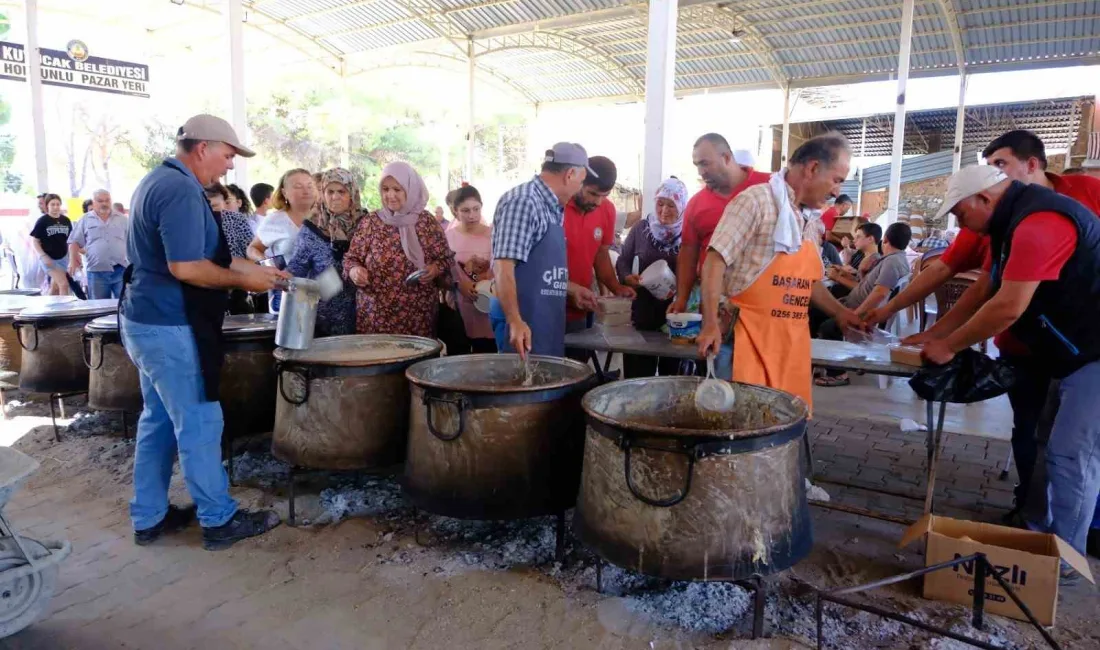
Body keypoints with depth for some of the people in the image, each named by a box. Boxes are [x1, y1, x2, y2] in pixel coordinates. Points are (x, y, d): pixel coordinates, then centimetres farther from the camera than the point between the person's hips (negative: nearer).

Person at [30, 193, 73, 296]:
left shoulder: (66, 220, 5)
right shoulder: (42, 221, -8)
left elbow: (70, 239, 13)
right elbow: (34, 241, -6)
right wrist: (43, 256, -18)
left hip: (63, 258, 5)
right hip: (48, 258, -5)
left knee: (55, 288, 13)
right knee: (64, 284, -17)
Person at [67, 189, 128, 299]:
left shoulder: (122, 219, 11)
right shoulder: (85, 220, 8)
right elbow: (75, 242, 9)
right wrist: (73, 260, -5)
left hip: (121, 270, 0)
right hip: (97, 272, 0)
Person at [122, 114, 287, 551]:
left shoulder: (158, 181, 14)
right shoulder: (181, 191, -19)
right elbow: (185, 268, -27)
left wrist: (247, 268, 14)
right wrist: (243, 279, -14)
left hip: (148, 320, 10)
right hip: (170, 326, -10)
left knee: (159, 420, 16)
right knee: (199, 423, -1)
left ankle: (149, 518, 25)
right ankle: (220, 521, 11)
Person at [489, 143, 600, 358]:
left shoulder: (551, 207, 14)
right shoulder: (524, 201, -14)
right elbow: (503, 266, -22)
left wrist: (572, 289, 30)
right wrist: (515, 321, -30)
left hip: (546, 318, 9)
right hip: (524, 317, -9)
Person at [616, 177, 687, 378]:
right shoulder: (641, 229, 1)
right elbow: (623, 261, 10)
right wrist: (627, 277, -10)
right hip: (644, 312, 1)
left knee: (672, 376, 12)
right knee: (637, 377, 7)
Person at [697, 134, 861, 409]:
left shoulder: (808, 221, 16)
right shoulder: (756, 201, -9)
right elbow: (716, 260, -15)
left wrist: (840, 312, 25)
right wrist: (710, 324, -21)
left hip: (792, 343, 8)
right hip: (749, 337, -8)